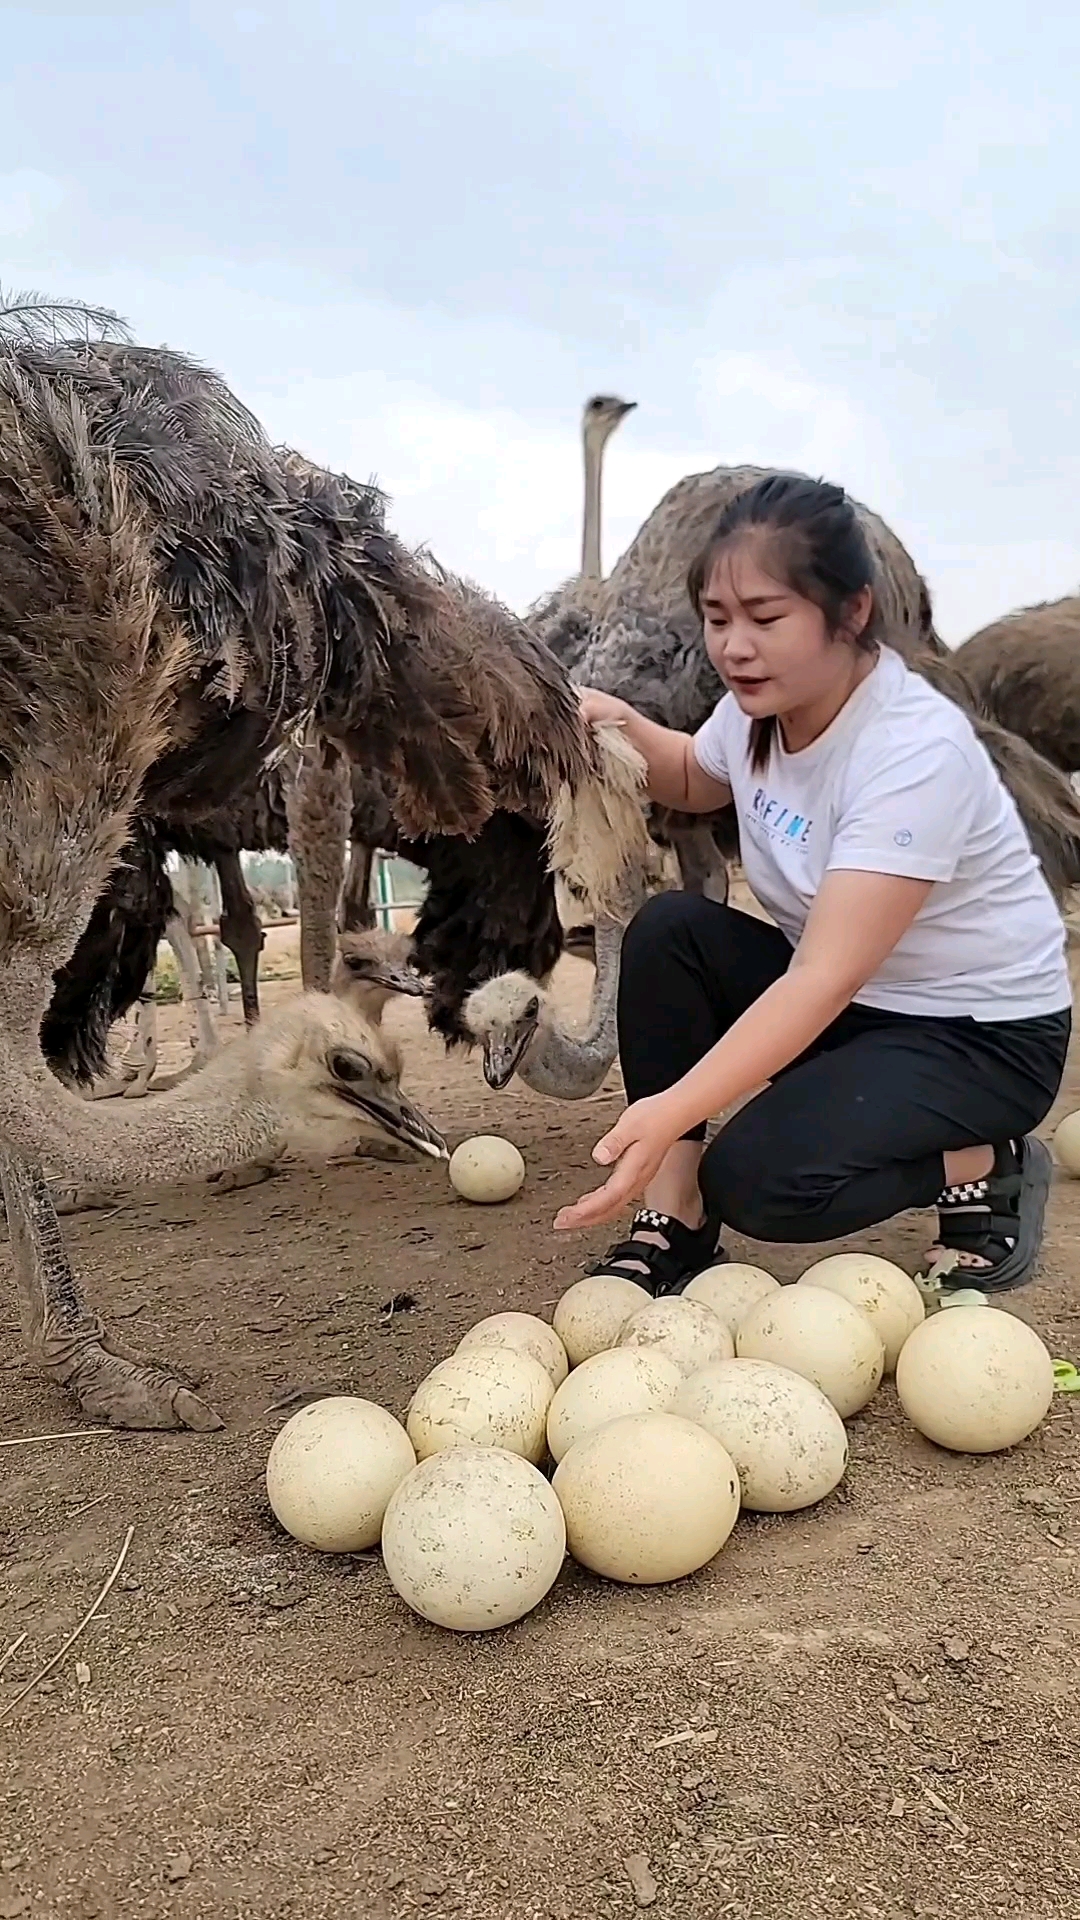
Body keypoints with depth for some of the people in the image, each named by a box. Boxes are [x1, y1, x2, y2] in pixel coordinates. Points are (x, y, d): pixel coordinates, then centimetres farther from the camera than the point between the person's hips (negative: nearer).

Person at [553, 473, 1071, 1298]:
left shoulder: (916, 752, -30)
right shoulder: (758, 705, -6)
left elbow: (824, 981, -37)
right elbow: (695, 782, 19)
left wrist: (668, 1114, -47)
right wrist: (624, 726, -4)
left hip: (982, 1032, -7)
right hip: (843, 994, 8)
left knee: (756, 1178, -26)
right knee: (668, 930, -16)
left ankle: (989, 1170, 1)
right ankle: (674, 1224, -9)